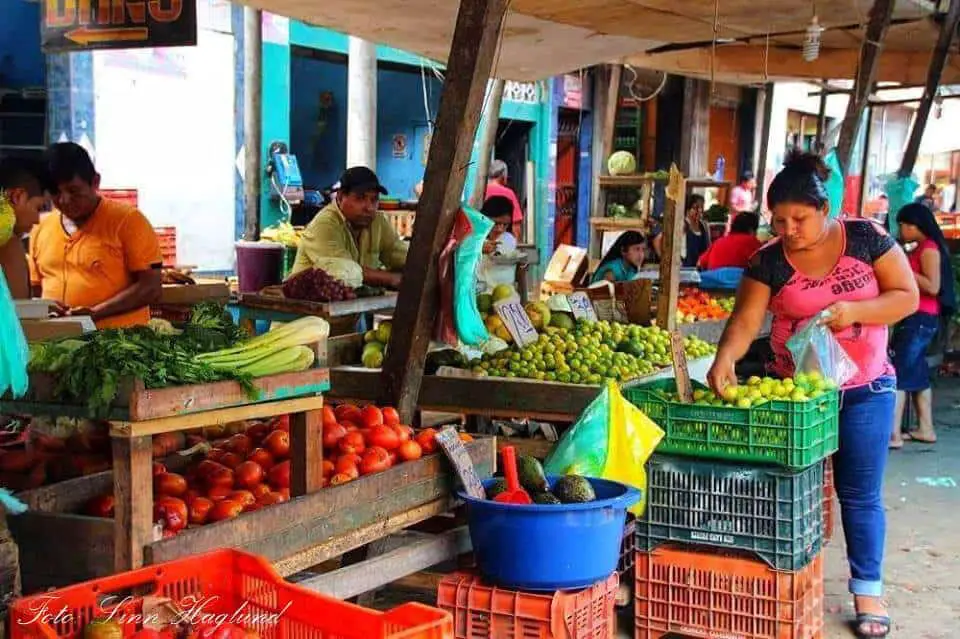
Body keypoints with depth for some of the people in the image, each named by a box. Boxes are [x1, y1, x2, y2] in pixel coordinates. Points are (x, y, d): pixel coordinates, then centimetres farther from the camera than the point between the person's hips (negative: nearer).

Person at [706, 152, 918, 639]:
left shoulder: (867, 238, -7)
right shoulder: (769, 261, -6)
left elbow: (907, 297, -6)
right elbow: (745, 320, -14)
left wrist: (853, 310, -22)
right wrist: (725, 357, -34)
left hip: (865, 390, -1)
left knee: (860, 495, 5)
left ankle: (868, 591, 17)